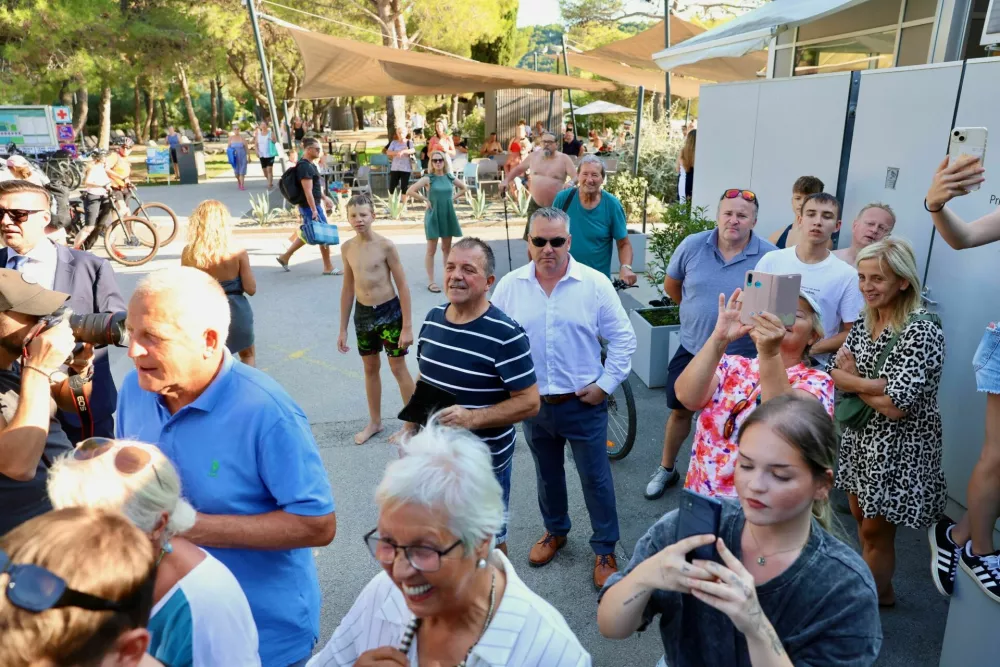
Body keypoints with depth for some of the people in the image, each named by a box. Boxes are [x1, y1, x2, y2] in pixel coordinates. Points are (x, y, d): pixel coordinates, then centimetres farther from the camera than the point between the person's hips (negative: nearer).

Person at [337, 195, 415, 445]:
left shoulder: (386, 246, -14)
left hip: (389, 311, -5)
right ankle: (375, 422, 32)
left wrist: (407, 326, -14)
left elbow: (403, 286, -12)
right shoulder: (347, 248, 1)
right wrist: (343, 329, 11)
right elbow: (348, 288, 9)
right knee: (370, 368, 16)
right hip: (362, 314, 5)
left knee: (398, 368, 3)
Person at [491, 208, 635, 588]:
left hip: (584, 402, -2)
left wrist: (606, 384, -8)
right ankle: (555, 531, 45)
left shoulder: (594, 283, -9)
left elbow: (623, 338, -4)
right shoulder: (510, 286, -4)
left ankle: (605, 550, 28)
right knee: (547, 474, 21)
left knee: (595, 478, 9)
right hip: (533, 403, 3)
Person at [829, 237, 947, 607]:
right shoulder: (864, 323, 1)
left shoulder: (922, 331, -21)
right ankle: (881, 590, 43)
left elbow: (896, 406, -26)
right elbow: (835, 374, -3)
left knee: (875, 531, 8)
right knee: (862, 518, 20)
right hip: (861, 437, 7)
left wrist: (852, 380, -13)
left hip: (898, 448, -7)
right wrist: (874, 385, -21)